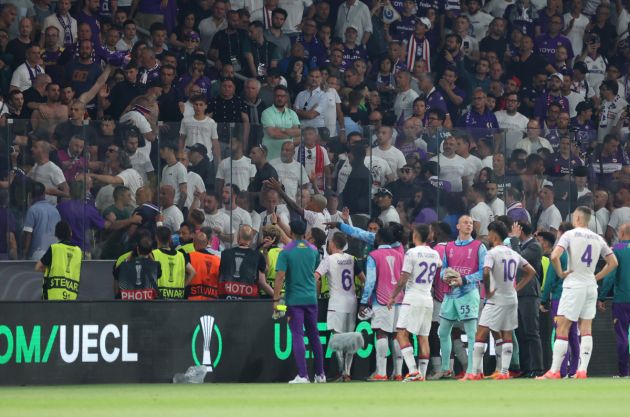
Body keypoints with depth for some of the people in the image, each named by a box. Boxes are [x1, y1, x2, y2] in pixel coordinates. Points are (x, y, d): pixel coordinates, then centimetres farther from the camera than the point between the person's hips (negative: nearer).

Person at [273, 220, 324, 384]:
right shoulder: (313, 250, 6)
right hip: (311, 298, 4)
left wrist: (276, 299, -12)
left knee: (297, 336, -5)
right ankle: (320, 374, 18)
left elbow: (280, 276, -15)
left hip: (294, 299, -4)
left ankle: (302, 375, -12)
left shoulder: (286, 252, -8)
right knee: (314, 336, 14)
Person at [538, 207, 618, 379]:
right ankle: (582, 370, -1)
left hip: (574, 285, -5)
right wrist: (597, 276, 14)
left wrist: (560, 273, -5)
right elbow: (613, 262, 13)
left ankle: (554, 370, -5)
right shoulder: (598, 239, 9)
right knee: (585, 329, 6)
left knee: (562, 328, -3)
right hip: (591, 286, 5)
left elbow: (554, 256, -19)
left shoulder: (569, 235, -6)